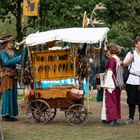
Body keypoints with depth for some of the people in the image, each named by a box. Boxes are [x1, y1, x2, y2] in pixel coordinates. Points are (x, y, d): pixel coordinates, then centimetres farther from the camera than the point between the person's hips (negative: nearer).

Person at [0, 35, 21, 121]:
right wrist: (18, 58, -21)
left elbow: (19, 61, 11)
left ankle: (11, 114, 12)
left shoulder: (12, 52, 17)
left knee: (13, 94, 8)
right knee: (7, 94, -9)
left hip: (13, 75, 8)